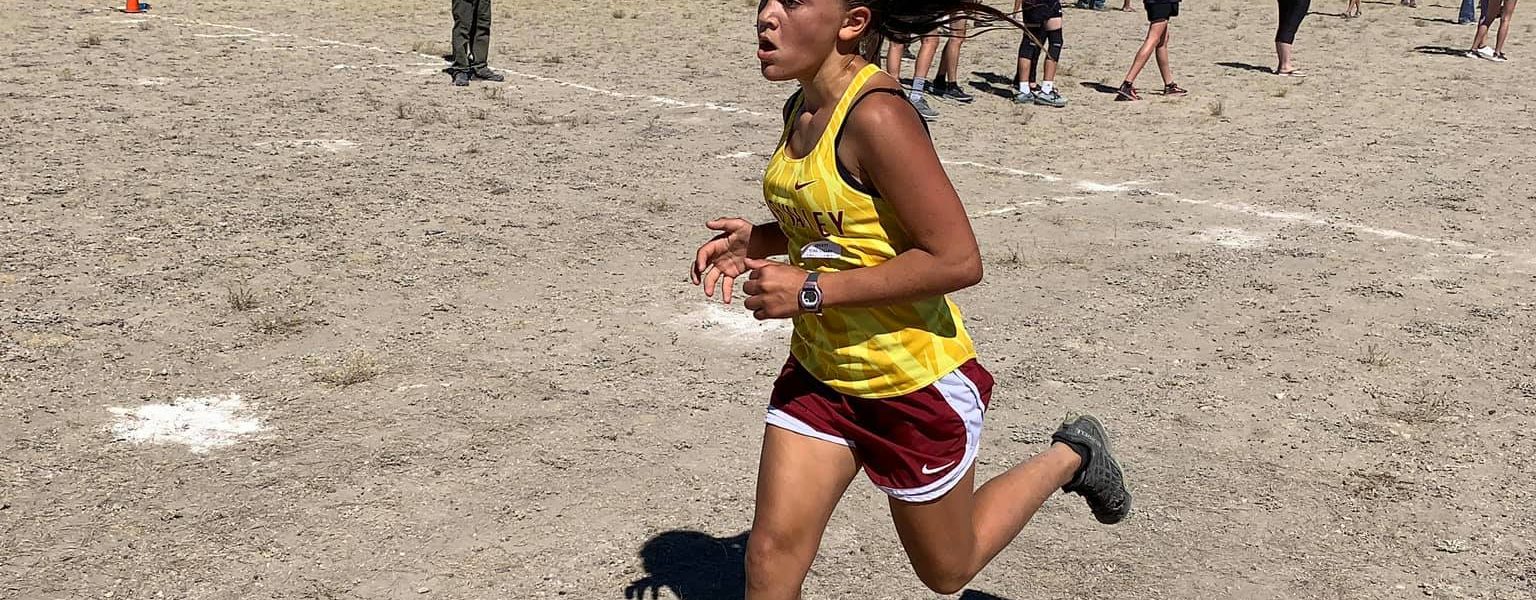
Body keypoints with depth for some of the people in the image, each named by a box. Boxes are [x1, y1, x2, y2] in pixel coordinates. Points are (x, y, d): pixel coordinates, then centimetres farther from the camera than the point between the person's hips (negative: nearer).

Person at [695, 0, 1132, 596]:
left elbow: (957, 260, -28)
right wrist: (756, 241, -2)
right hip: (820, 371, 7)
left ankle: (1069, 457, 37)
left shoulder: (877, 116, -26)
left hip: (914, 383, -7)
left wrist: (812, 292, -26)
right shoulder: (801, 110, 1)